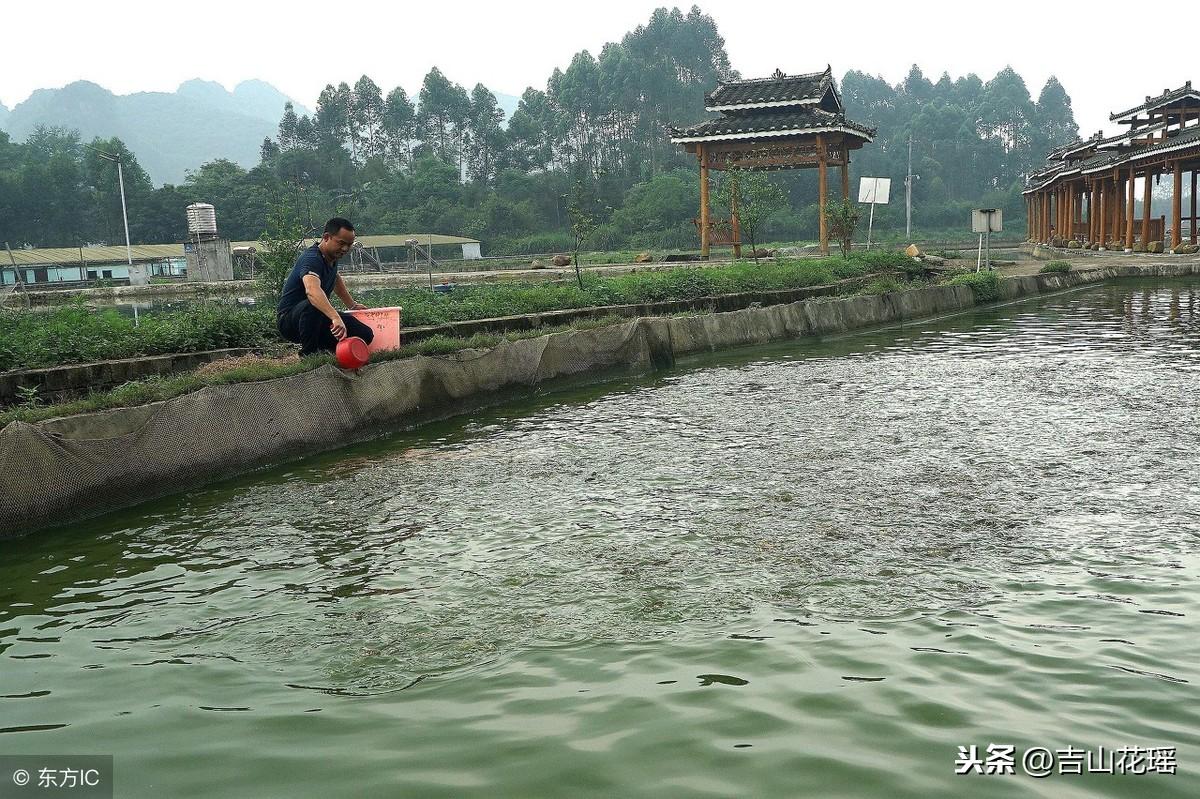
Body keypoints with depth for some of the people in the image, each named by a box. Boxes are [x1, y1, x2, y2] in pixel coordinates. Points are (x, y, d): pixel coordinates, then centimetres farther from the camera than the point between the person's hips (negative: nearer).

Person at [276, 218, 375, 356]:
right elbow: (312, 290, -47)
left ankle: (320, 348, 10)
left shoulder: (332, 256, 4)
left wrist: (352, 305, 35)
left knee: (365, 334, -11)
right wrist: (335, 318, -61)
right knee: (313, 305, -43)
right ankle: (308, 353, -21)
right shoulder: (312, 259, -25)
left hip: (318, 319, 8)